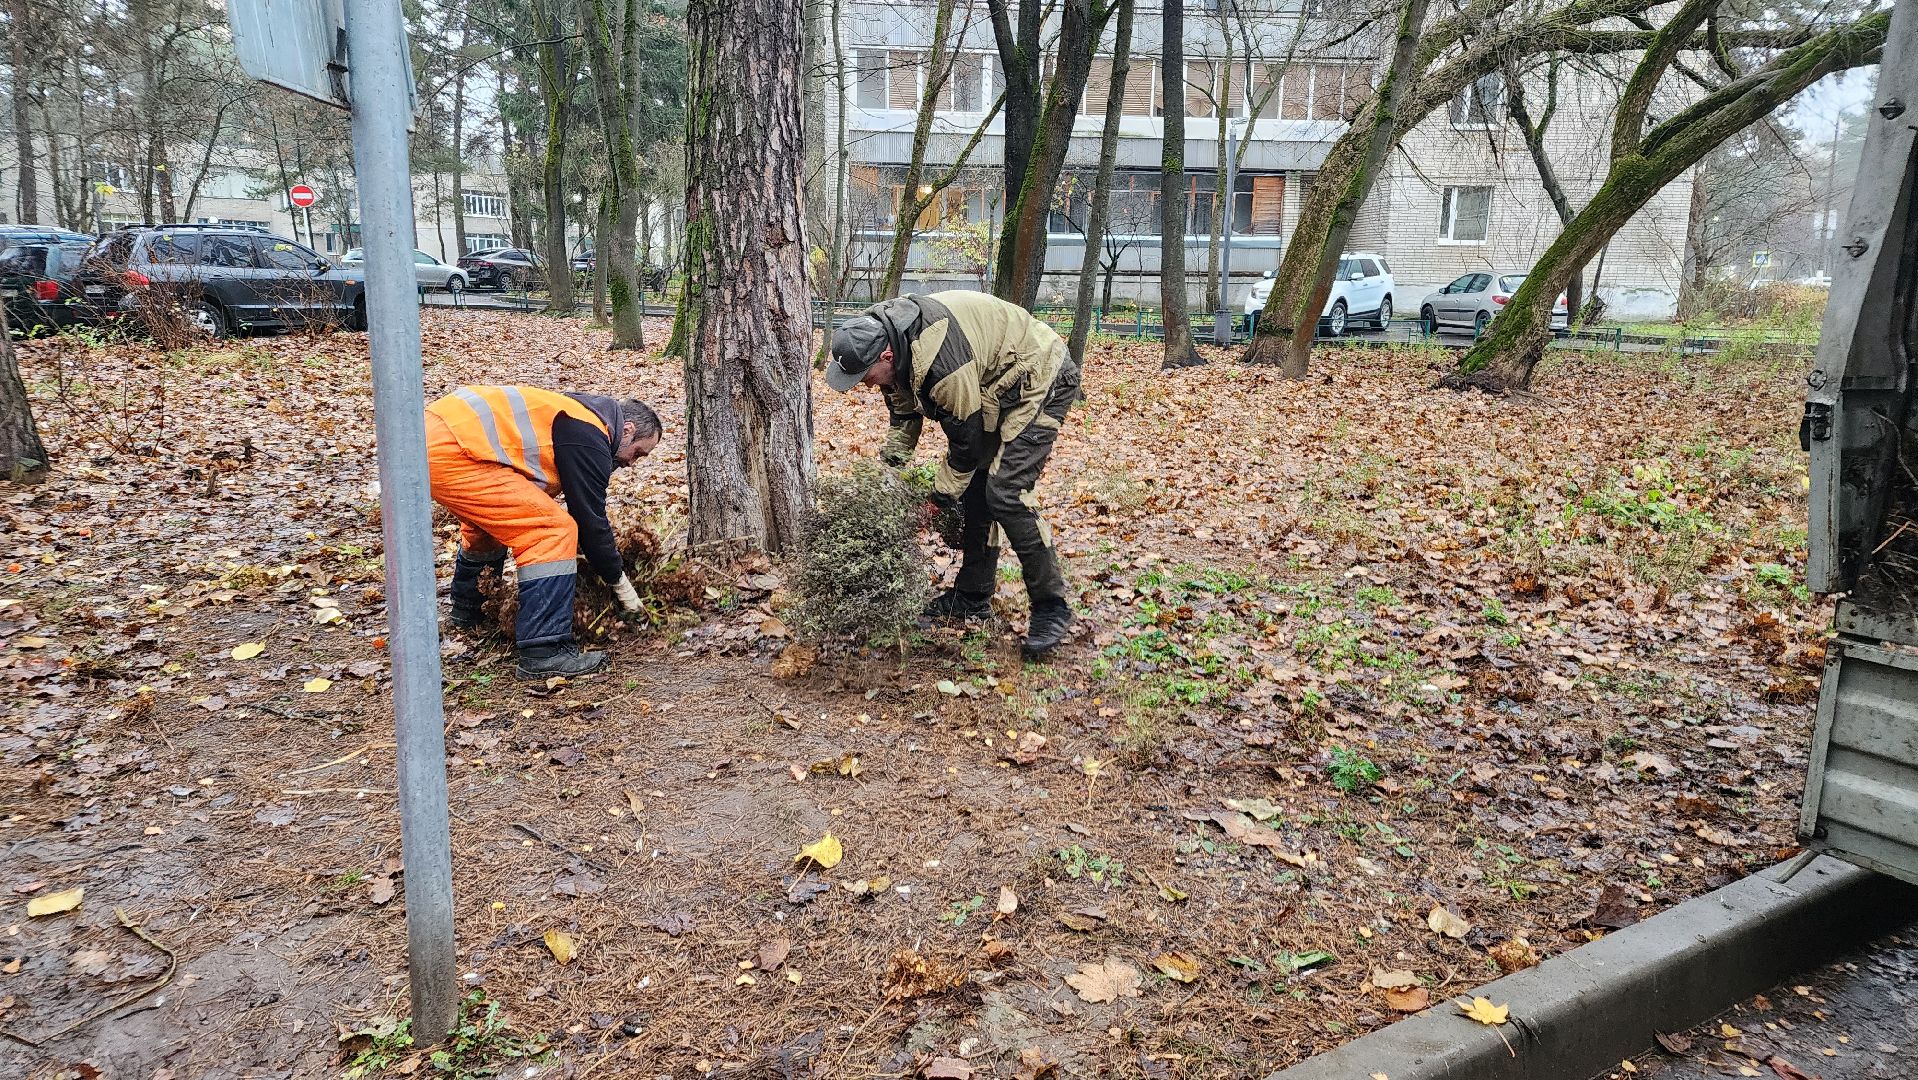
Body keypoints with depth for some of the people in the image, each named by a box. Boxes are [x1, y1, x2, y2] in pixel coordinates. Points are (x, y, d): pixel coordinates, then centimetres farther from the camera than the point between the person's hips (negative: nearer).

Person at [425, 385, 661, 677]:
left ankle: (467, 610, 54)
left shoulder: (574, 416, 23)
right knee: (554, 532, -11)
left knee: (489, 520, 35)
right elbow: (590, 520, -4)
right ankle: (543, 652, -12)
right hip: (451, 454, -11)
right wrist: (621, 583, 8)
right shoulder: (588, 441, -6)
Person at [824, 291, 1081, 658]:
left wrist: (942, 498, -12)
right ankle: (973, 596, 21)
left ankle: (1051, 607, -7)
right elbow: (904, 410, 11)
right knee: (975, 485, 8)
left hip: (1039, 380, -10)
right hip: (997, 386, 10)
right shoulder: (889, 339, -7)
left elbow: (966, 438, -24)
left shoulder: (941, 359, -36)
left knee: (1005, 492, -18)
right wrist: (890, 466, 7)